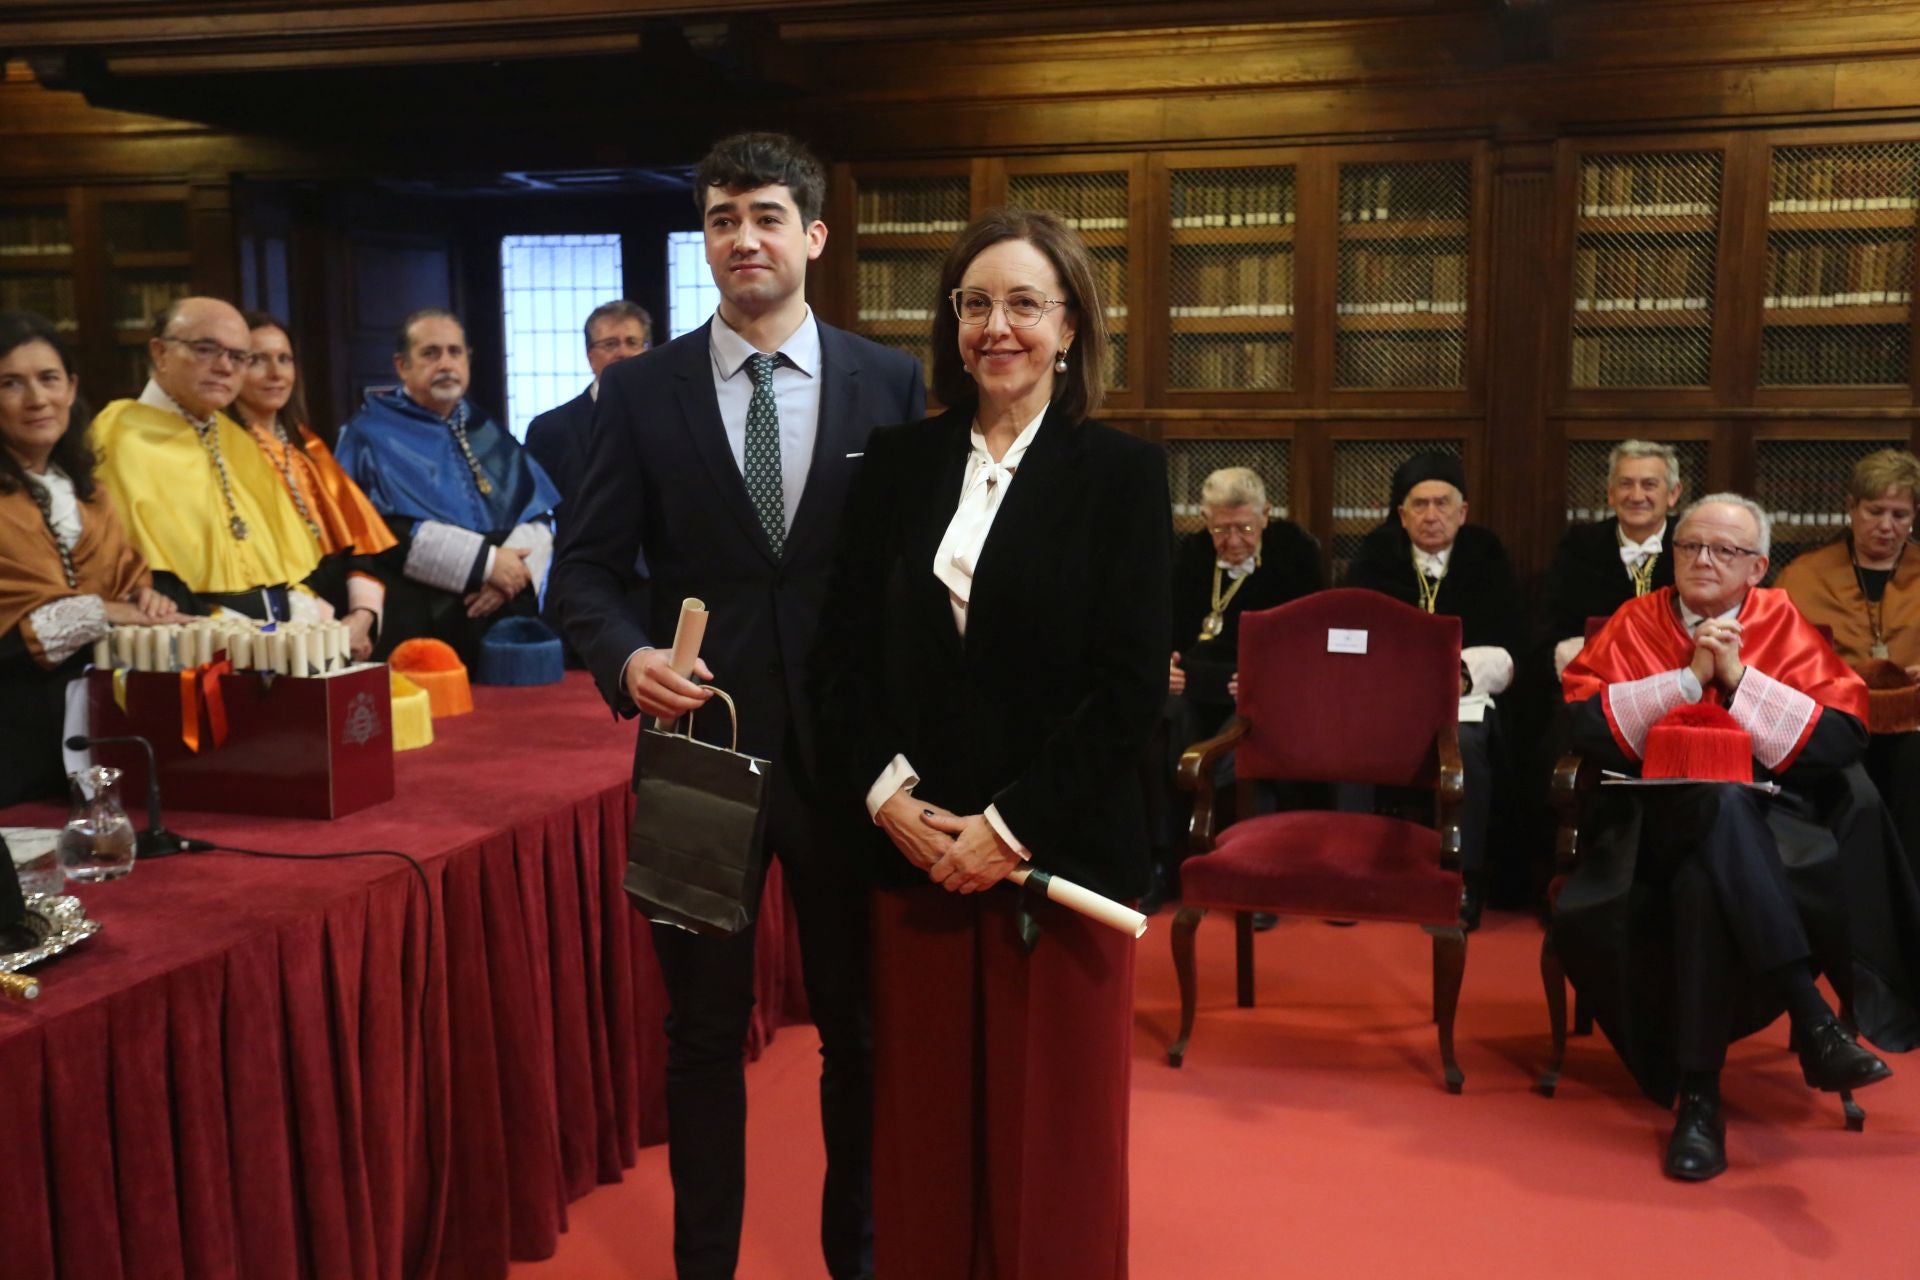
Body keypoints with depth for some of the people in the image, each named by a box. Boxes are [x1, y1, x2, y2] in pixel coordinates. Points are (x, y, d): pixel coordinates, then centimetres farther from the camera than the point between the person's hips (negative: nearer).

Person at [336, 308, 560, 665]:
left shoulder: (488, 432, 16)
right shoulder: (371, 433, 3)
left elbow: (540, 514, 8)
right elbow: (383, 530, -11)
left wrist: (514, 568, -13)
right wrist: (485, 561, -16)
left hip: (507, 614, 4)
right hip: (421, 624, -4)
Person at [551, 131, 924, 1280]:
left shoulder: (894, 384, 0)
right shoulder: (640, 390, 1)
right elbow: (589, 564, 2)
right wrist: (627, 655, -19)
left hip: (851, 745, 0)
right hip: (701, 741, 0)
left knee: (861, 1023, 14)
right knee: (705, 1030, 13)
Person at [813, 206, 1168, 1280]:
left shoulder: (1123, 472, -2)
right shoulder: (899, 463, 8)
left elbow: (1134, 687, -8)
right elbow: (846, 654, 7)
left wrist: (1009, 827, -12)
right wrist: (887, 791, -7)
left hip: (1059, 854, -3)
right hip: (914, 848, 3)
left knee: (1052, 1130, 8)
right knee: (924, 1123, 10)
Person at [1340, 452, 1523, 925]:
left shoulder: (1487, 558, 7)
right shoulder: (1375, 557, 9)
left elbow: (1505, 654, 0)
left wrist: (1465, 671, -22)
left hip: (1466, 696, -1)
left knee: (1465, 744, -34)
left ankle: (1464, 881, -25)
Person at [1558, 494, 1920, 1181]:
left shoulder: (1786, 627, 10)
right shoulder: (1635, 623, 10)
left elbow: (1843, 738, -2)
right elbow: (1586, 724, -4)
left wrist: (1739, 678, -9)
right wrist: (1689, 676, -10)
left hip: (1765, 825, 0)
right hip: (1656, 820, 0)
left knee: (1702, 882, -36)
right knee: (1723, 804, -36)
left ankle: (1700, 1096, -30)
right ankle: (1811, 1019, -37)